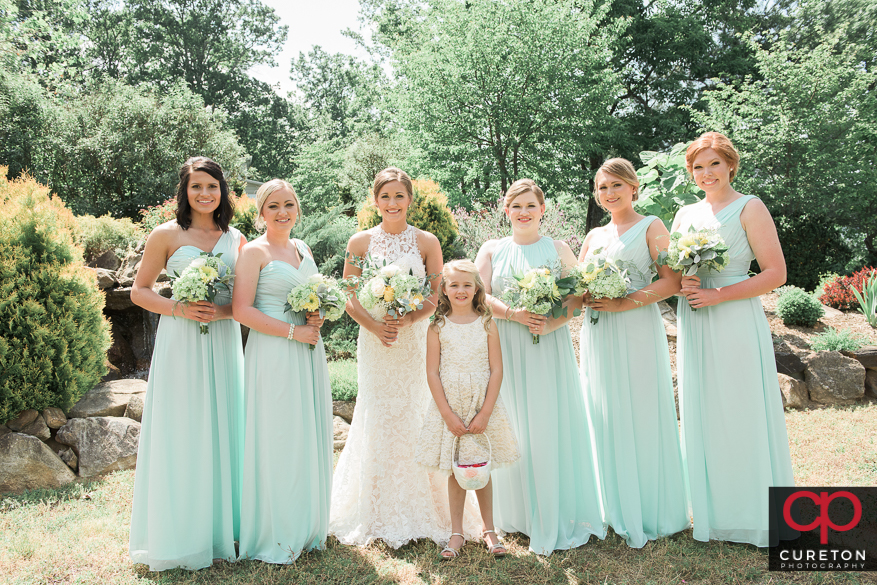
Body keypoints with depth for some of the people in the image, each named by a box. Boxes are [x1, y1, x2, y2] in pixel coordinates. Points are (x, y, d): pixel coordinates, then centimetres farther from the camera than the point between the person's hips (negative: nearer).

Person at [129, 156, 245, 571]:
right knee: (181, 434, 2)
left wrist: (220, 311, -11)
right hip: (180, 342, -3)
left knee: (221, 430, 8)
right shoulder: (166, 235, 0)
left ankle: (220, 526, 23)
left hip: (223, 341, 3)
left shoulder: (236, 239, 8)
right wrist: (179, 309, -14)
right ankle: (180, 533, 17)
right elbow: (139, 291, 2)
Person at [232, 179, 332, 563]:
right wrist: (293, 331, -16)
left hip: (308, 355, 7)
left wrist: (317, 318, 2)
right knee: (277, 441, -2)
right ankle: (274, 538, 12)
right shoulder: (254, 251, -5)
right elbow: (242, 310, -13)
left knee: (309, 439, 11)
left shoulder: (303, 249, 15)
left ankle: (306, 529, 25)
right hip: (273, 355, -7)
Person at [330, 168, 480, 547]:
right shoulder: (360, 242, 3)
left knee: (414, 419, 2)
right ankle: (380, 514, 17)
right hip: (374, 341, 1)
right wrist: (374, 326, -13)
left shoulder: (427, 242, 2)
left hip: (416, 341, 0)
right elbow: (349, 298, 3)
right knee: (378, 420, 3)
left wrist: (408, 319, -15)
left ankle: (419, 511, 18)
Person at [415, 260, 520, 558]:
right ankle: (457, 533, 20)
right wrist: (449, 415, -10)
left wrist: (484, 413, -10)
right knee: (455, 470, 7)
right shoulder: (438, 327, -1)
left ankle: (488, 528, 25)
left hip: (482, 406, 0)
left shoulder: (486, 324, 0)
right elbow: (432, 373, -3)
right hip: (449, 406, 0)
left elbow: (497, 370, -3)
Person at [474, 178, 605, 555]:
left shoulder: (558, 249, 9)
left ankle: (557, 514, 11)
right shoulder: (491, 250, 10)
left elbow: (577, 295, 2)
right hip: (507, 350, 1)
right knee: (513, 426, 3)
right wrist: (513, 313, -16)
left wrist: (553, 323, -16)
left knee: (552, 423, -1)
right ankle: (520, 511, 16)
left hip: (550, 348, 0)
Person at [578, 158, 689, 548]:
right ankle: (620, 510, 22)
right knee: (606, 420, 7)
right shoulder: (594, 236, 17)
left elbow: (672, 282, -9)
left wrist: (625, 302, -17)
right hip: (598, 336, 5)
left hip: (637, 331, -5)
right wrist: (582, 295, -5)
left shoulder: (650, 227, 2)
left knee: (641, 417, -2)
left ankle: (652, 512, 14)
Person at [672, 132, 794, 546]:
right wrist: (682, 284, -8)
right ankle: (714, 511, 24)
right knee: (702, 416, 9)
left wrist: (717, 294, -17)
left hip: (736, 323, -5)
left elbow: (776, 273, -10)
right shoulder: (685, 214, 13)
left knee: (743, 415, 0)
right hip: (695, 327, 5)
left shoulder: (750, 208, -3)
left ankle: (757, 516, 17)